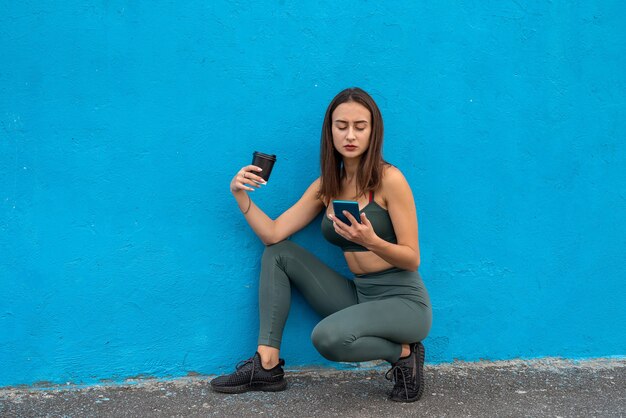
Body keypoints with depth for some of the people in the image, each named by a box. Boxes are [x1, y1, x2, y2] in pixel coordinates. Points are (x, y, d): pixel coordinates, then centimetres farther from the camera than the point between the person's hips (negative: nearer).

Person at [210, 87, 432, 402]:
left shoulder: (389, 179, -14)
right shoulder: (325, 187, 5)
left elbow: (412, 259, -14)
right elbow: (273, 234, 0)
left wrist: (372, 242, -32)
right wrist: (240, 195, -13)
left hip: (403, 302, -7)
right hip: (359, 295, 7)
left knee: (328, 337, -33)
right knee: (279, 253, 1)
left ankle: (403, 353, -4)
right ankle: (267, 365, -2)